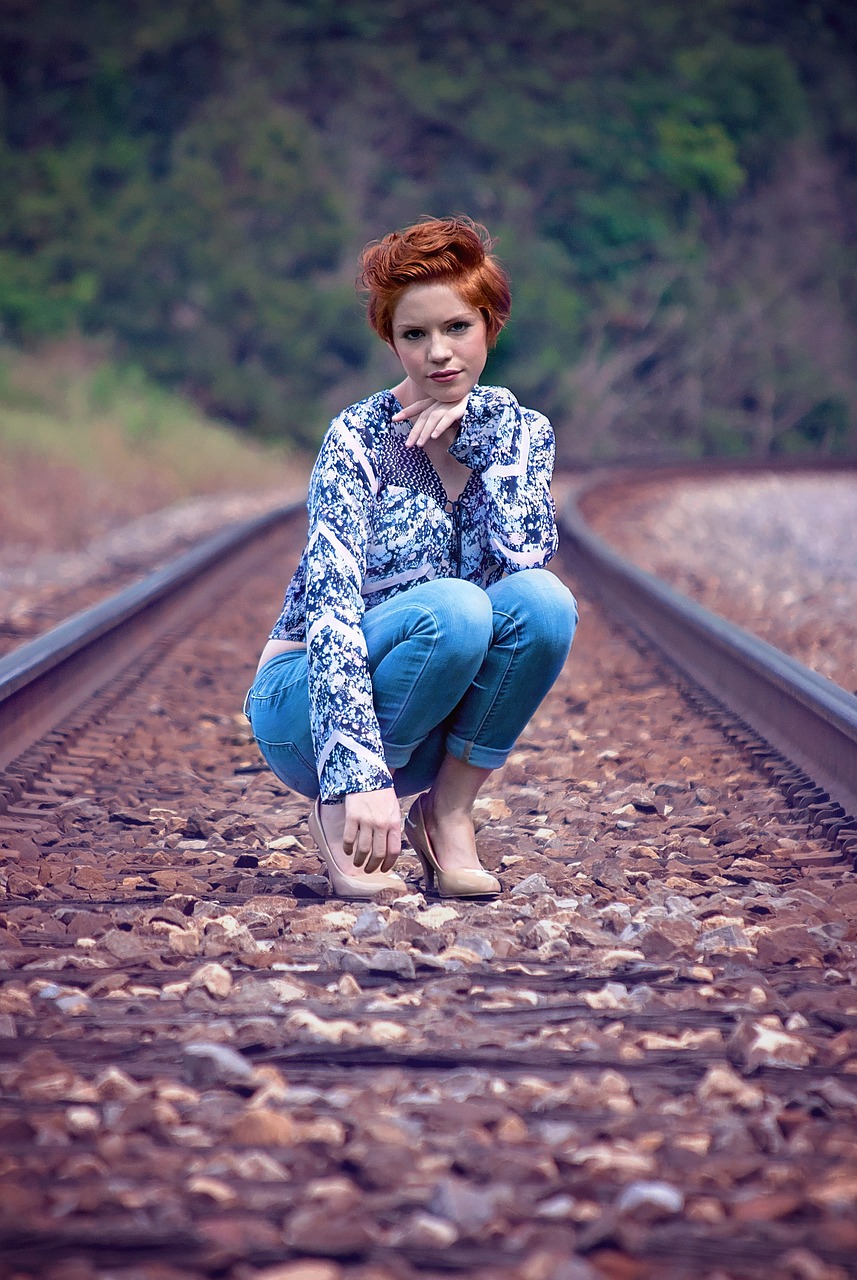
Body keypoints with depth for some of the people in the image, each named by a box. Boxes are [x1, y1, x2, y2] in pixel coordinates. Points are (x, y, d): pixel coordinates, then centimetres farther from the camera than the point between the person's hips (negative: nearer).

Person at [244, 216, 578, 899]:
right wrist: (361, 779, -36)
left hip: (432, 724, 4)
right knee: (455, 609, -32)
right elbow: (331, 609, -26)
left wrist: (474, 437, -18)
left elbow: (522, 560, -18)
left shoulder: (520, 432, 0)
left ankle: (448, 814, -10)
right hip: (308, 707, -4)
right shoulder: (360, 438, -15)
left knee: (544, 601, -23)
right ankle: (339, 814, -14)